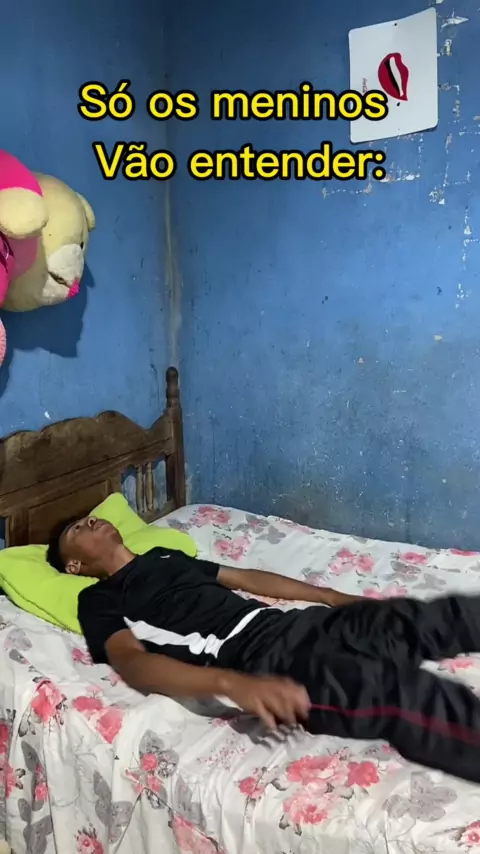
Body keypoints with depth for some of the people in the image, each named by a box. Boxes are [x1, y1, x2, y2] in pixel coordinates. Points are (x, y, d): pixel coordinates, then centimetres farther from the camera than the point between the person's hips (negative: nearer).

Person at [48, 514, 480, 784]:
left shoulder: (164, 556, 29)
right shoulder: (99, 602, 8)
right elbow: (132, 663, -11)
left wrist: (337, 596, 23)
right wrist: (233, 684, -30)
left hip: (290, 623, 8)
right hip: (258, 661, -8)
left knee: (445, 615, -6)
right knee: (398, 695, -34)